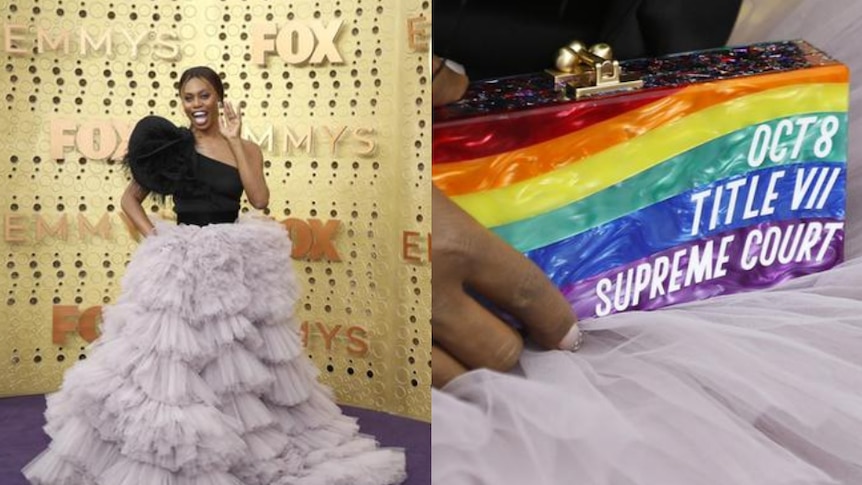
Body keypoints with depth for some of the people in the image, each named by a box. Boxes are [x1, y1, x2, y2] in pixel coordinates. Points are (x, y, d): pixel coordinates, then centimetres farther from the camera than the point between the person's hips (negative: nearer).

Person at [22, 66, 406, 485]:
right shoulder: (172, 145, 3)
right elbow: (130, 197, 9)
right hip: (179, 262, -1)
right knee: (170, 361, 0)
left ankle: (251, 446, 27)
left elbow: (260, 199, -12)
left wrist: (233, 140, -9)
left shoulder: (245, 149, 5)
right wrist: (152, 234, -7)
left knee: (238, 361, 8)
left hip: (234, 261, 1)